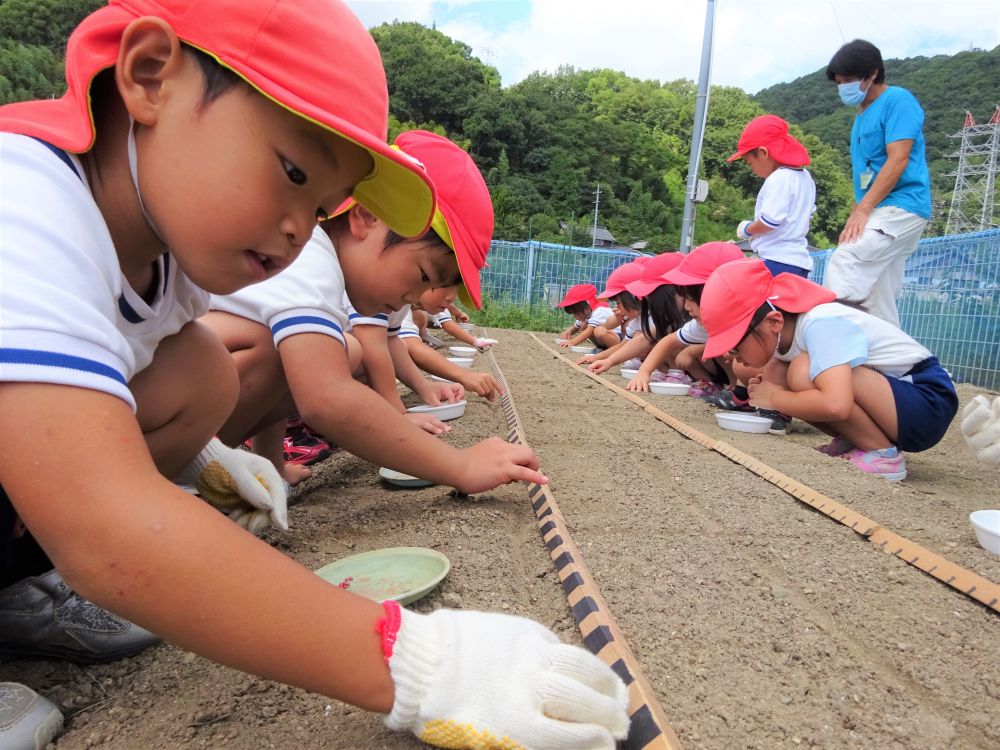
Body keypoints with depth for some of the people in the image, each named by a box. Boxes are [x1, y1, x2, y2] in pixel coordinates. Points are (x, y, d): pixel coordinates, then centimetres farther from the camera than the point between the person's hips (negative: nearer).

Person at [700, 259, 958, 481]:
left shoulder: (819, 325, -30)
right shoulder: (778, 332, -4)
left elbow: (835, 405, -43)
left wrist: (773, 398, -26)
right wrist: (759, 387, -13)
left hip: (929, 403, -8)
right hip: (887, 389, 8)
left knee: (804, 372, -30)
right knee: (774, 374, -7)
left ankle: (883, 455, -12)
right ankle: (852, 444, 3)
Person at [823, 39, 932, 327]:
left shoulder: (898, 100, -5)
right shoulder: (862, 115, 20)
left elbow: (898, 161, -15)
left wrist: (861, 210, -20)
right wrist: (857, 216, 12)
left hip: (901, 206, -9)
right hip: (877, 211, 9)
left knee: (844, 260, -27)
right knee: (877, 302, 5)